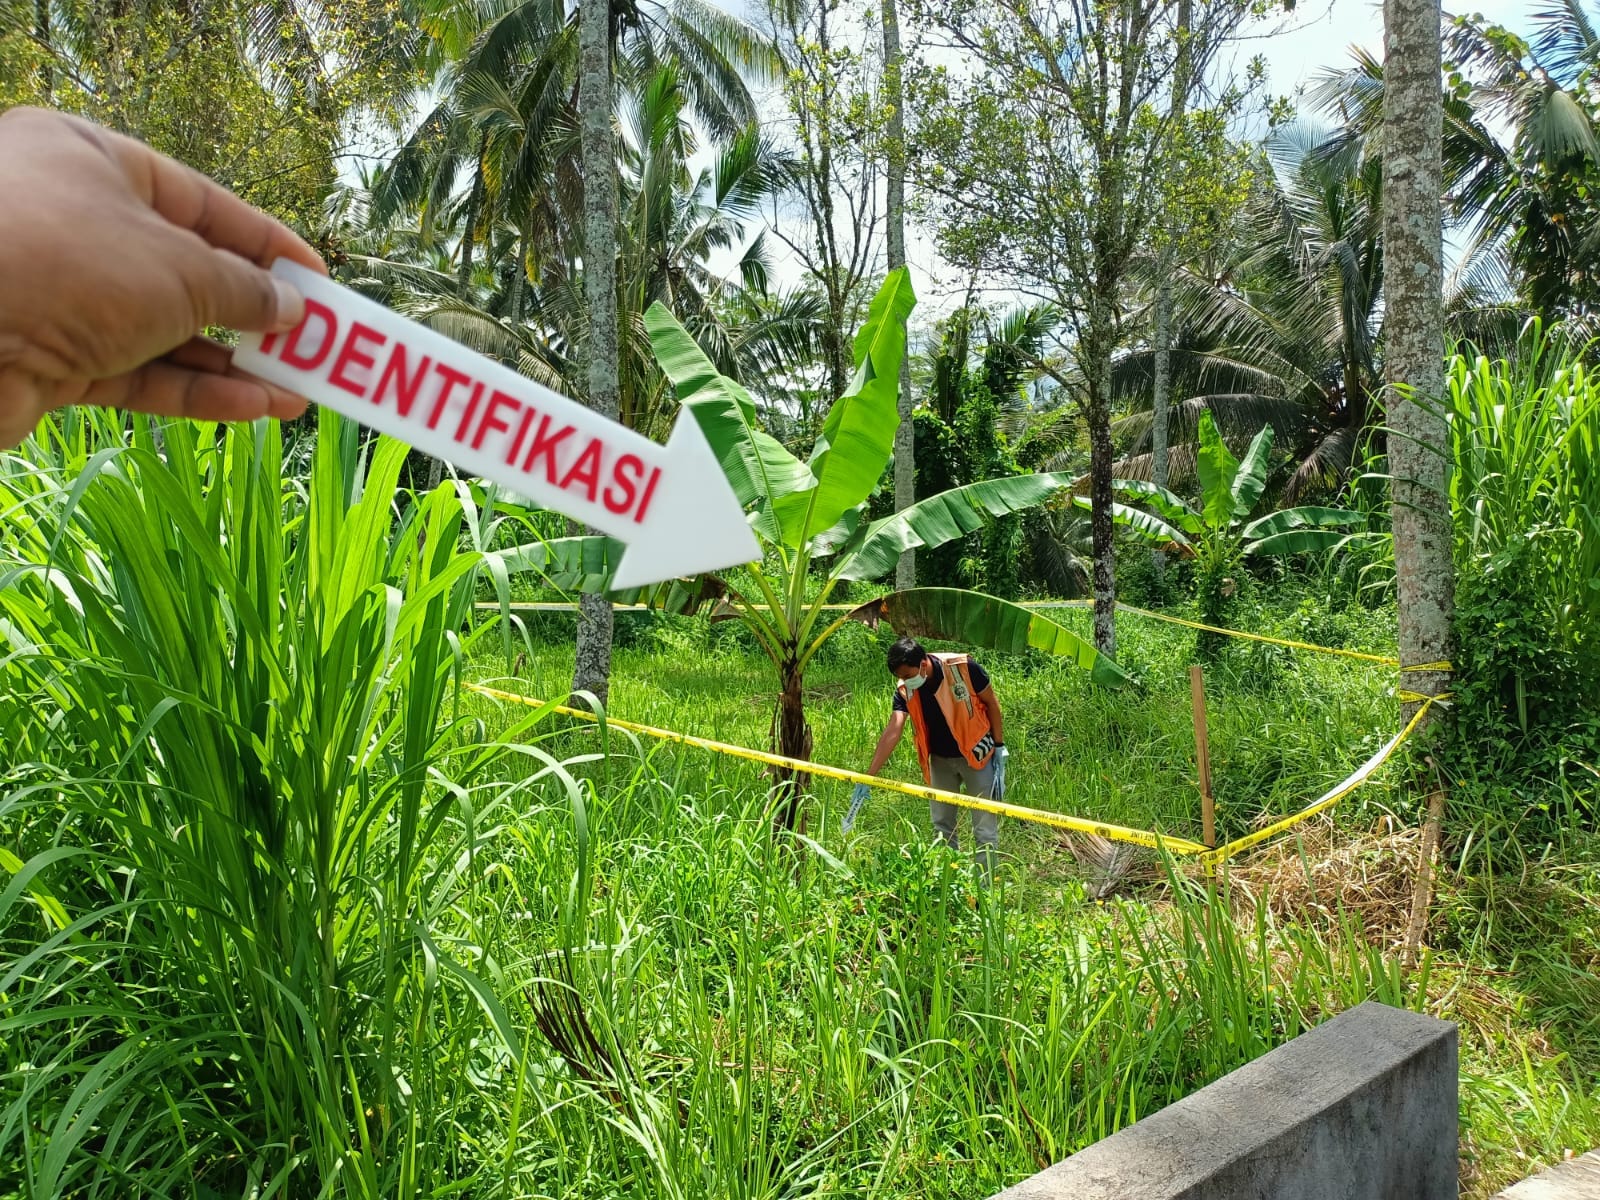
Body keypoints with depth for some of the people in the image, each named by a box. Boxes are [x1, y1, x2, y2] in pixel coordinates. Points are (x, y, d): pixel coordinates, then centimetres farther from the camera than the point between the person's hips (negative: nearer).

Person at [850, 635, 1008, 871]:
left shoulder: (962, 668, -24)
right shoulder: (905, 690, -15)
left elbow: (991, 703, -10)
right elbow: (893, 731, -23)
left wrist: (999, 746, -6)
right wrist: (868, 777, -32)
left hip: (975, 754, -4)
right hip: (940, 759, 4)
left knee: (985, 826, -1)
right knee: (942, 825, 12)